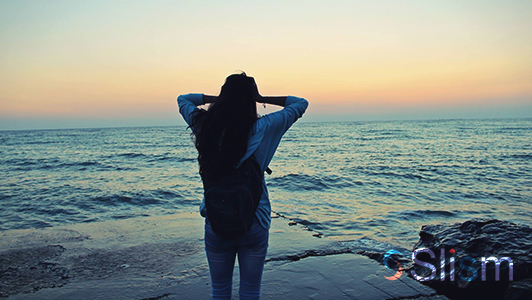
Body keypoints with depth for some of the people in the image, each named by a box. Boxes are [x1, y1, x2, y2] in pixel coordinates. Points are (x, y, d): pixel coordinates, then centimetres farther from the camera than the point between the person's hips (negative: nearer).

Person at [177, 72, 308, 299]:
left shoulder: (205, 126, -7)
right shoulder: (263, 129, -12)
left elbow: (182, 99, 14)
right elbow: (301, 103, 1)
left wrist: (214, 99, 5)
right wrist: (261, 99, 0)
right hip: (254, 223, -1)